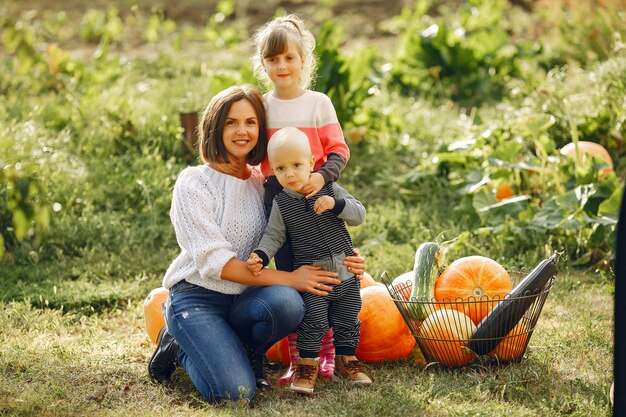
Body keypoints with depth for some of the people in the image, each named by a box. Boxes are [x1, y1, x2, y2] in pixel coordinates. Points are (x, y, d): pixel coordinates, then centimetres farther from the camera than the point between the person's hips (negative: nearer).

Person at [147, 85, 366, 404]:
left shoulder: (263, 183, 8)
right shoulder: (194, 183, -9)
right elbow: (213, 261, -17)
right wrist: (288, 278, -21)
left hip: (243, 297, 4)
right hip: (197, 297, -4)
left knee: (287, 304, -31)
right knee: (234, 391, -25)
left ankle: (246, 353, 1)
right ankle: (179, 347, 6)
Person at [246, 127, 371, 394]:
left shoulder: (330, 190, -2)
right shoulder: (281, 204, -4)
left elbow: (359, 215, -6)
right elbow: (273, 235, -2)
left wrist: (335, 204, -23)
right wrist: (260, 256, -20)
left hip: (346, 274, 2)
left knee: (347, 320, 11)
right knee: (314, 320, -12)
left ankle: (346, 359, 27)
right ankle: (307, 365, 2)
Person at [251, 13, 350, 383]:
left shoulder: (318, 103, 0)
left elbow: (338, 150, -4)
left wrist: (323, 175, -21)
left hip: (316, 199, -2)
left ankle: (326, 354, 14)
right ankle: (297, 359, 12)